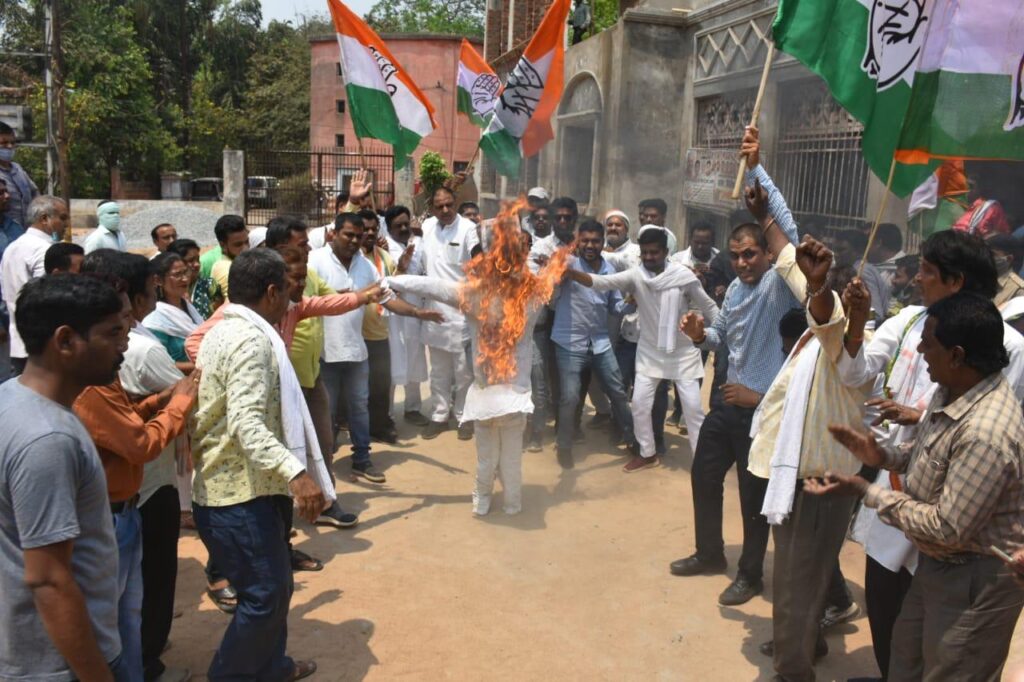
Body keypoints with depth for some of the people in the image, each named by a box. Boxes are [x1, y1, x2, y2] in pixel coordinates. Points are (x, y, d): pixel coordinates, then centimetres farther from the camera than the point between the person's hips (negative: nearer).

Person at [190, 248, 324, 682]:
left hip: (241, 483, 10)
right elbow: (246, 424, -33)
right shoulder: (251, 339, -21)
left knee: (273, 587, 21)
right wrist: (296, 473, -42)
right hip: (241, 492, -10)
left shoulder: (227, 329, 12)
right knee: (266, 595, 0)